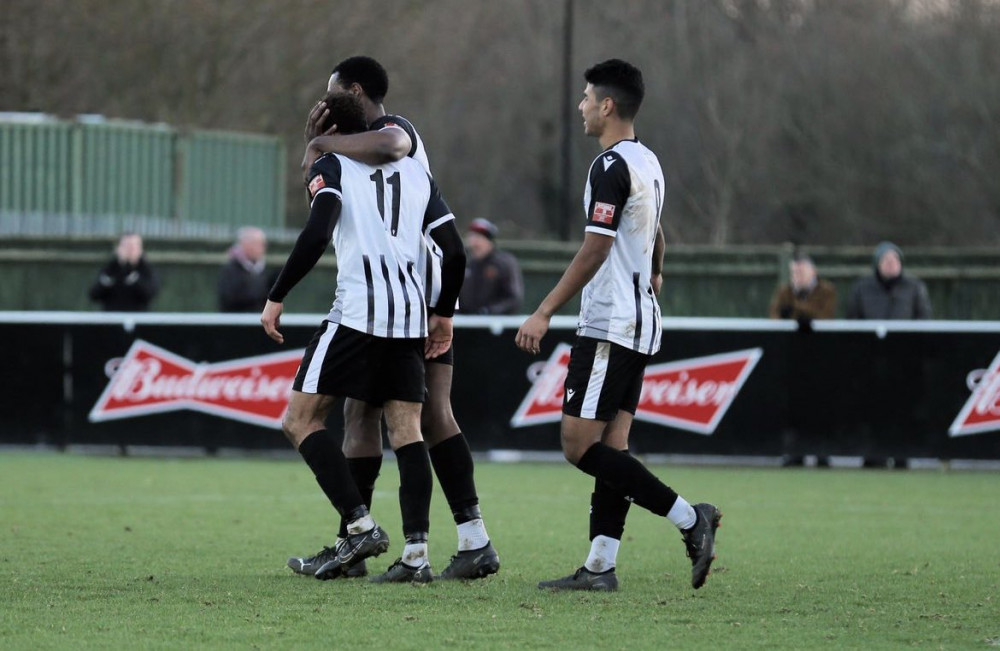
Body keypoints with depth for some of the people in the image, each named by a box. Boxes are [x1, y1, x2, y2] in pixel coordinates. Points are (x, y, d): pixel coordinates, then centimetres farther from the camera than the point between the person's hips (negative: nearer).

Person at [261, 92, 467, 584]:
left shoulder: (330, 167, 5)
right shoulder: (415, 173, 20)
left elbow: (317, 234, -13)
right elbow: (455, 252, 14)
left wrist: (275, 298, -8)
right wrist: (445, 313, 26)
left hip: (358, 313, -6)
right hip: (410, 316, 6)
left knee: (301, 421, 2)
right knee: (407, 433, 6)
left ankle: (361, 527, -10)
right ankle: (416, 552, -5)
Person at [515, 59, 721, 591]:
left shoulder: (611, 166, -14)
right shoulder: (647, 163, 15)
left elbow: (595, 249, -20)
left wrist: (544, 313, -20)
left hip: (609, 324, -10)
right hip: (640, 324, 10)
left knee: (580, 445, -11)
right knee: (611, 445, 5)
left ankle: (689, 518, -13)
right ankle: (601, 566, 0)